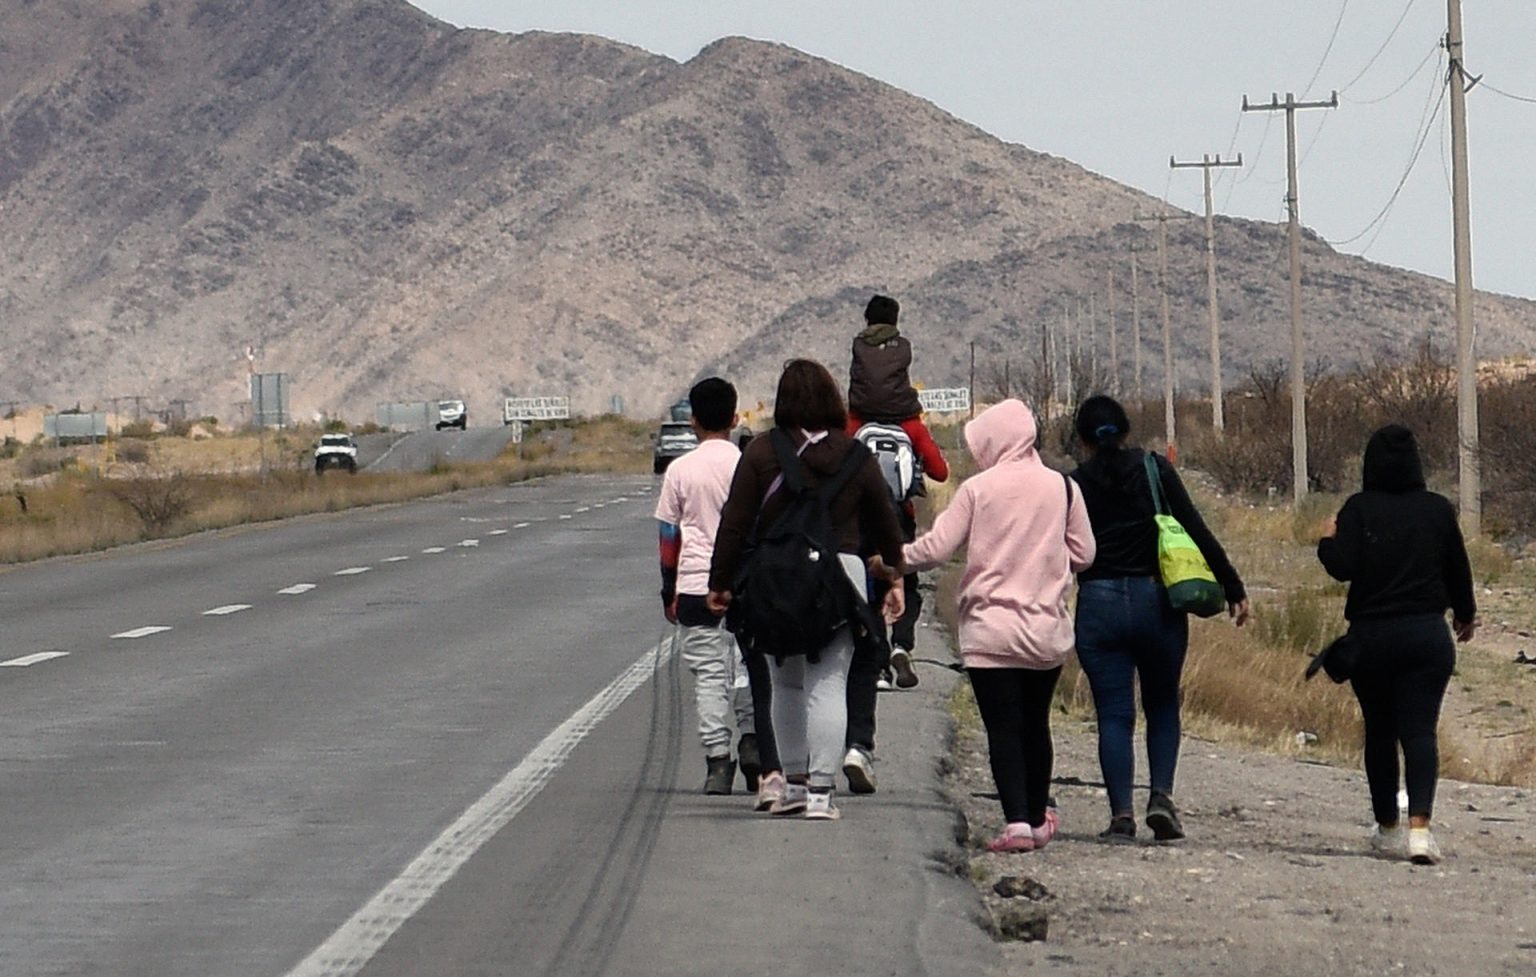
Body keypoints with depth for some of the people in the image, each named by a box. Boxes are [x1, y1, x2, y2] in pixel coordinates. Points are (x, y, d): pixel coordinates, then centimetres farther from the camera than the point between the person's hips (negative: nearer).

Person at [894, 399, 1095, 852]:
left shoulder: (977, 489, -6)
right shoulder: (1061, 487, 2)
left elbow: (936, 548, -6)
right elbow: (1083, 554, 7)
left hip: (991, 631, -4)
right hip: (1048, 631, 4)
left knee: (1003, 729, -3)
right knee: (1036, 725, 18)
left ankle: (1017, 822, -14)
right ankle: (1038, 820, 28)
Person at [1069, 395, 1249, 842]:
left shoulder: (1074, 485, 0)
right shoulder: (1154, 470, 0)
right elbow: (1197, 532, -4)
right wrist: (1233, 588, 1)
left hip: (1098, 605, 0)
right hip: (1157, 602, 1)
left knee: (1114, 714, 3)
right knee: (1162, 706, 15)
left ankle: (1121, 813, -6)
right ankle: (1162, 795, -3)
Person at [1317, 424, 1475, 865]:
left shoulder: (1359, 509, -6)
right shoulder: (1438, 509, 1)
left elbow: (1343, 567, -16)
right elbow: (1458, 569, 10)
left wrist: (1327, 540, 6)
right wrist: (1465, 614, 27)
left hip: (1369, 636, 0)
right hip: (1427, 634, 1)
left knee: (1379, 731, 14)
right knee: (1420, 730, -4)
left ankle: (1387, 828, 22)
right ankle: (1419, 826, -21)